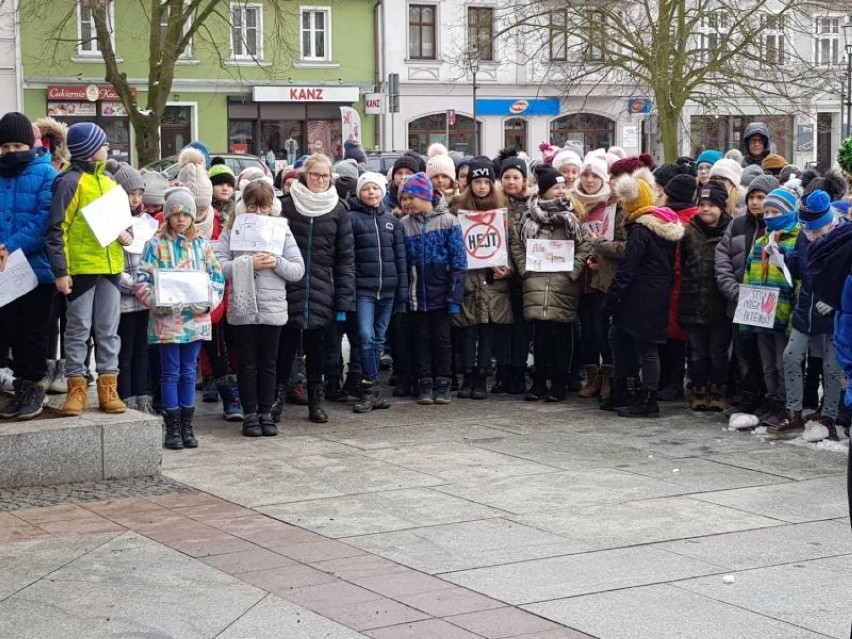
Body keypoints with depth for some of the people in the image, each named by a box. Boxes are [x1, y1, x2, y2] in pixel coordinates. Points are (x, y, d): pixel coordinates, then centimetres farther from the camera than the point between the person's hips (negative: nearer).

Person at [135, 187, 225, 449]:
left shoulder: (202, 245, 8)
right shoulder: (156, 244, 0)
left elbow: (217, 278, 7)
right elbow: (142, 279, -4)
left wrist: (208, 301, -9)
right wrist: (155, 302, -18)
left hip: (196, 318, 3)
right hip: (167, 318, -3)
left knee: (189, 373, 9)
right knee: (171, 373, 2)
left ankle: (187, 426, 17)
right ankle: (172, 428, 8)